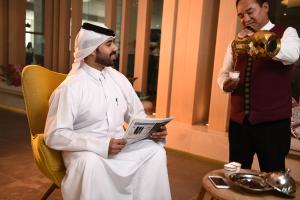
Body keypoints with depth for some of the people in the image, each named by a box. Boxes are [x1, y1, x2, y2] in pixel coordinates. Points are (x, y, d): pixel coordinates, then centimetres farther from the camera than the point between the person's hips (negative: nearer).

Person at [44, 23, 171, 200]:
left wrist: (152, 130, -10)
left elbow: (137, 115, 13)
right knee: (92, 162, -37)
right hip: (85, 150, -5)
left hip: (120, 146, 5)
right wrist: (101, 145, -27)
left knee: (155, 151, -17)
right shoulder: (70, 87, -14)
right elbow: (55, 135, -18)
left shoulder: (118, 78, 5)